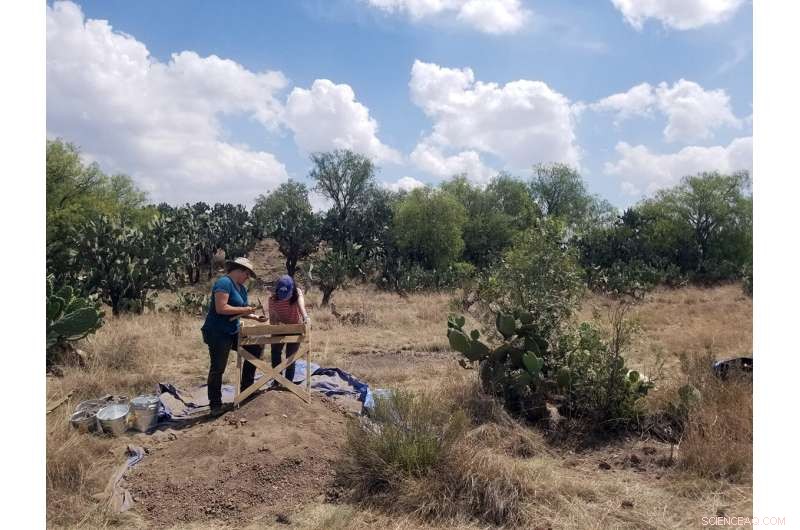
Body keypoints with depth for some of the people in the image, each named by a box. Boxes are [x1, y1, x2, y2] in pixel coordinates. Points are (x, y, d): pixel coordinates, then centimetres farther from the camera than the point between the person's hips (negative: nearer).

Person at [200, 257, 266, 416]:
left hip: (233, 333, 9)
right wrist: (244, 309, -19)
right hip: (217, 333, -9)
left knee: (256, 347, 11)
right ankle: (215, 405, 11)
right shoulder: (224, 283, -18)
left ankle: (246, 389, 21)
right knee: (217, 369, -1)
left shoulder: (241, 288, 12)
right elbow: (221, 308, -26)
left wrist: (255, 317, 2)